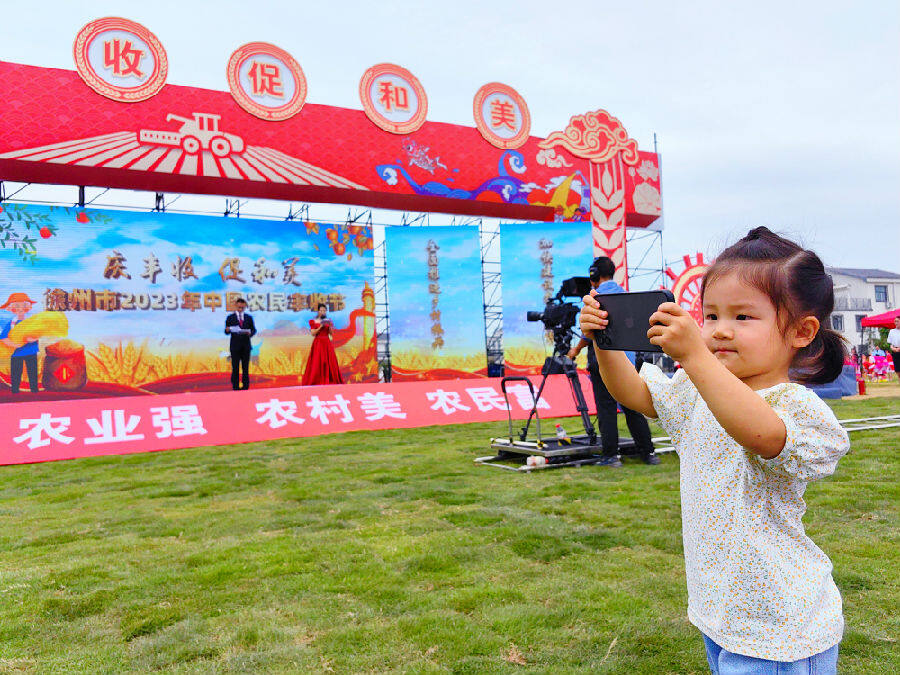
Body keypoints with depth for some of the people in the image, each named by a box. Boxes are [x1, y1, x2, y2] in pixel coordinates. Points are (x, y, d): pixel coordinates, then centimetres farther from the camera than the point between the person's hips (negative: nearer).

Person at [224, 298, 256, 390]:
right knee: (235, 367, -1)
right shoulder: (230, 318, 5)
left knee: (246, 367, 6)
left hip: (246, 345, 2)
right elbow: (227, 332, 3)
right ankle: (235, 387, 4)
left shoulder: (249, 318, 10)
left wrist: (250, 333, -14)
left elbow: (254, 329, 9)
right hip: (235, 346, -2)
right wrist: (227, 330, -21)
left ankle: (245, 386, 12)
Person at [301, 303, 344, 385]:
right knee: (317, 362, -8)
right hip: (318, 343, -3)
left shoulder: (328, 321, 12)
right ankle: (317, 381, -6)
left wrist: (330, 326, -10)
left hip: (327, 343, 3)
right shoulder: (313, 321, 4)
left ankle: (330, 381, -1)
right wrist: (320, 327, -15)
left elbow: (331, 334, 7)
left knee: (329, 362, -3)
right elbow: (313, 333, -5)